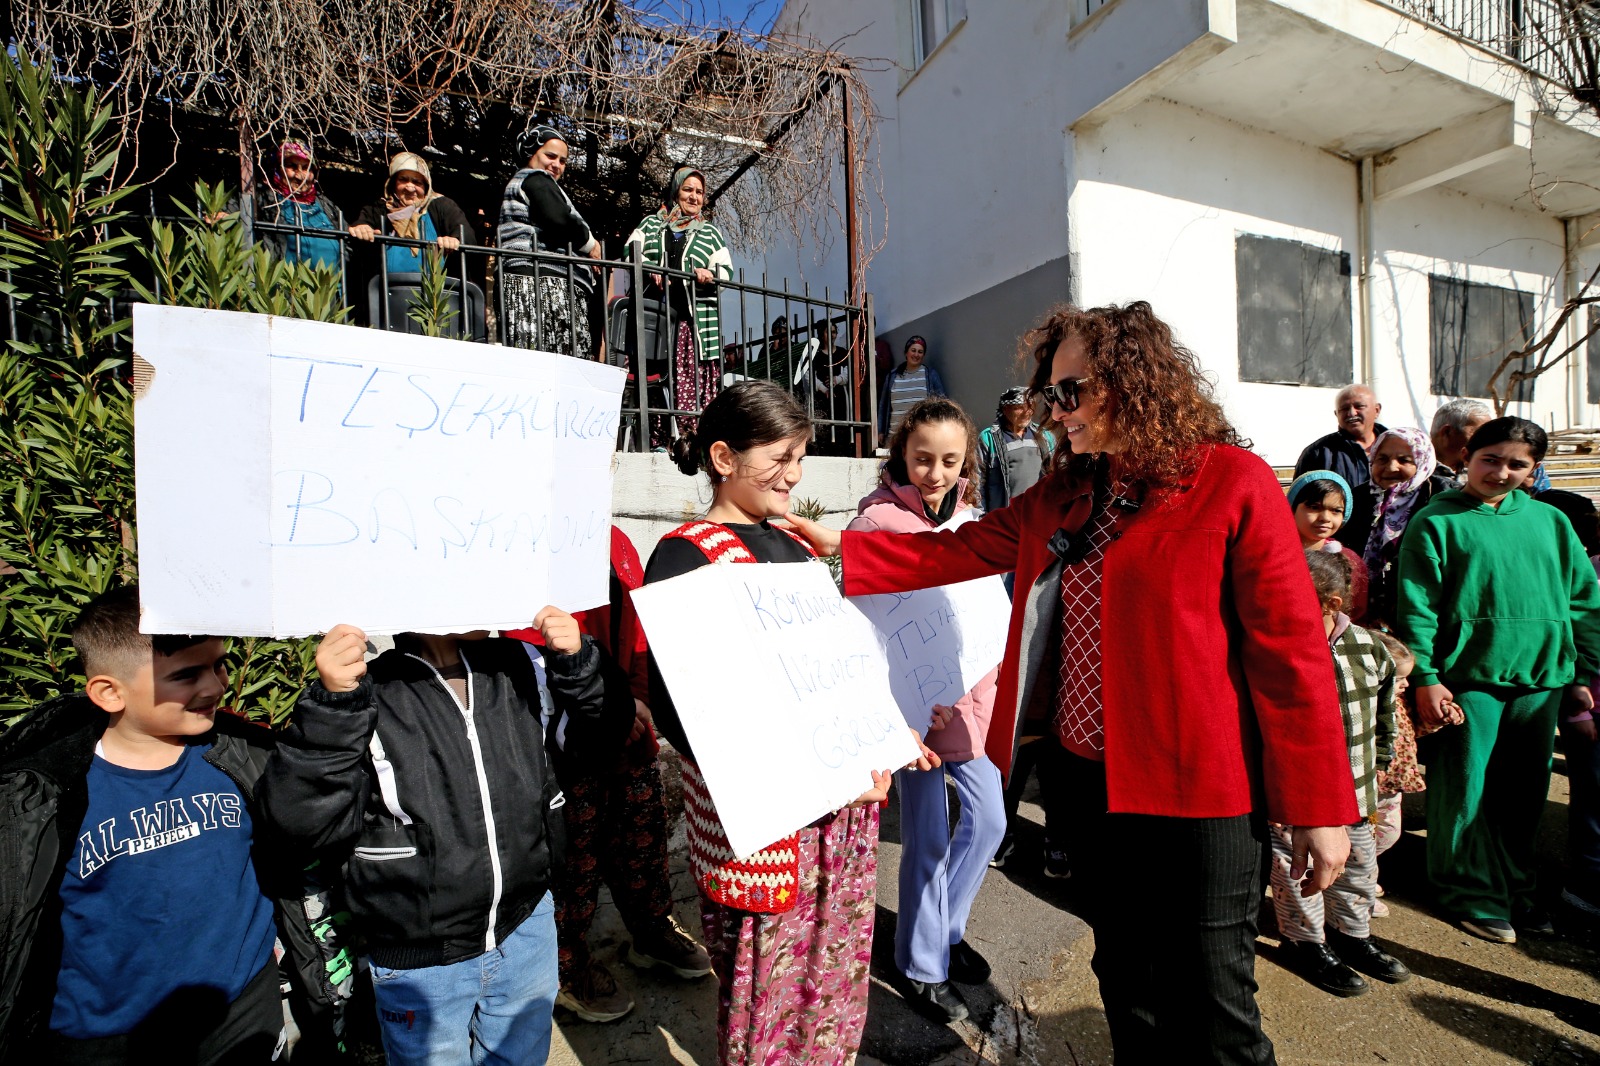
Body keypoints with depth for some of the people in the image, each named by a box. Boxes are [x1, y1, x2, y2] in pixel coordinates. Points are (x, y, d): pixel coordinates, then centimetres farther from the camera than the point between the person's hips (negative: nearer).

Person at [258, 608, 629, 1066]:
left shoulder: (519, 666, -9)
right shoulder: (369, 693, -20)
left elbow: (598, 735, 0)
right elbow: (302, 817, -24)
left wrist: (577, 663, -18)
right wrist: (333, 703, -37)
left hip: (527, 927, 4)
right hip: (422, 959, -4)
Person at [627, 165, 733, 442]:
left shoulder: (710, 232, 23)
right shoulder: (651, 224, 22)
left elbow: (726, 270, 13)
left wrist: (710, 274, -10)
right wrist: (650, 269, -9)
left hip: (697, 319, 0)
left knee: (693, 378, -11)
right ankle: (656, 439, -10)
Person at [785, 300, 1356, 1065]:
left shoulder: (1234, 484, -11)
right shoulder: (1062, 497, 8)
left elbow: (1292, 651, -12)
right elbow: (960, 551, 9)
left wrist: (1320, 806, -10)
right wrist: (842, 545, 4)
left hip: (1200, 787, -5)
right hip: (1091, 778, 6)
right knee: (1125, 981, 22)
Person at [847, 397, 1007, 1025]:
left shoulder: (966, 516, 7)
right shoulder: (879, 518, -12)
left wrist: (978, 675, 3)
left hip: (968, 689, 6)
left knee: (988, 816, 15)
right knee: (928, 833, 5)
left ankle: (945, 929, 40)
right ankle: (918, 965, 29)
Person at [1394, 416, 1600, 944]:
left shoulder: (1550, 521, 10)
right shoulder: (1436, 521, -5)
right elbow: (1416, 606, -9)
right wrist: (1424, 677, -14)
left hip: (1540, 677, 5)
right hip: (1469, 677, -5)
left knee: (1525, 791, 15)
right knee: (1466, 789, 1)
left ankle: (1516, 887, 31)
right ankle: (1472, 894, 17)